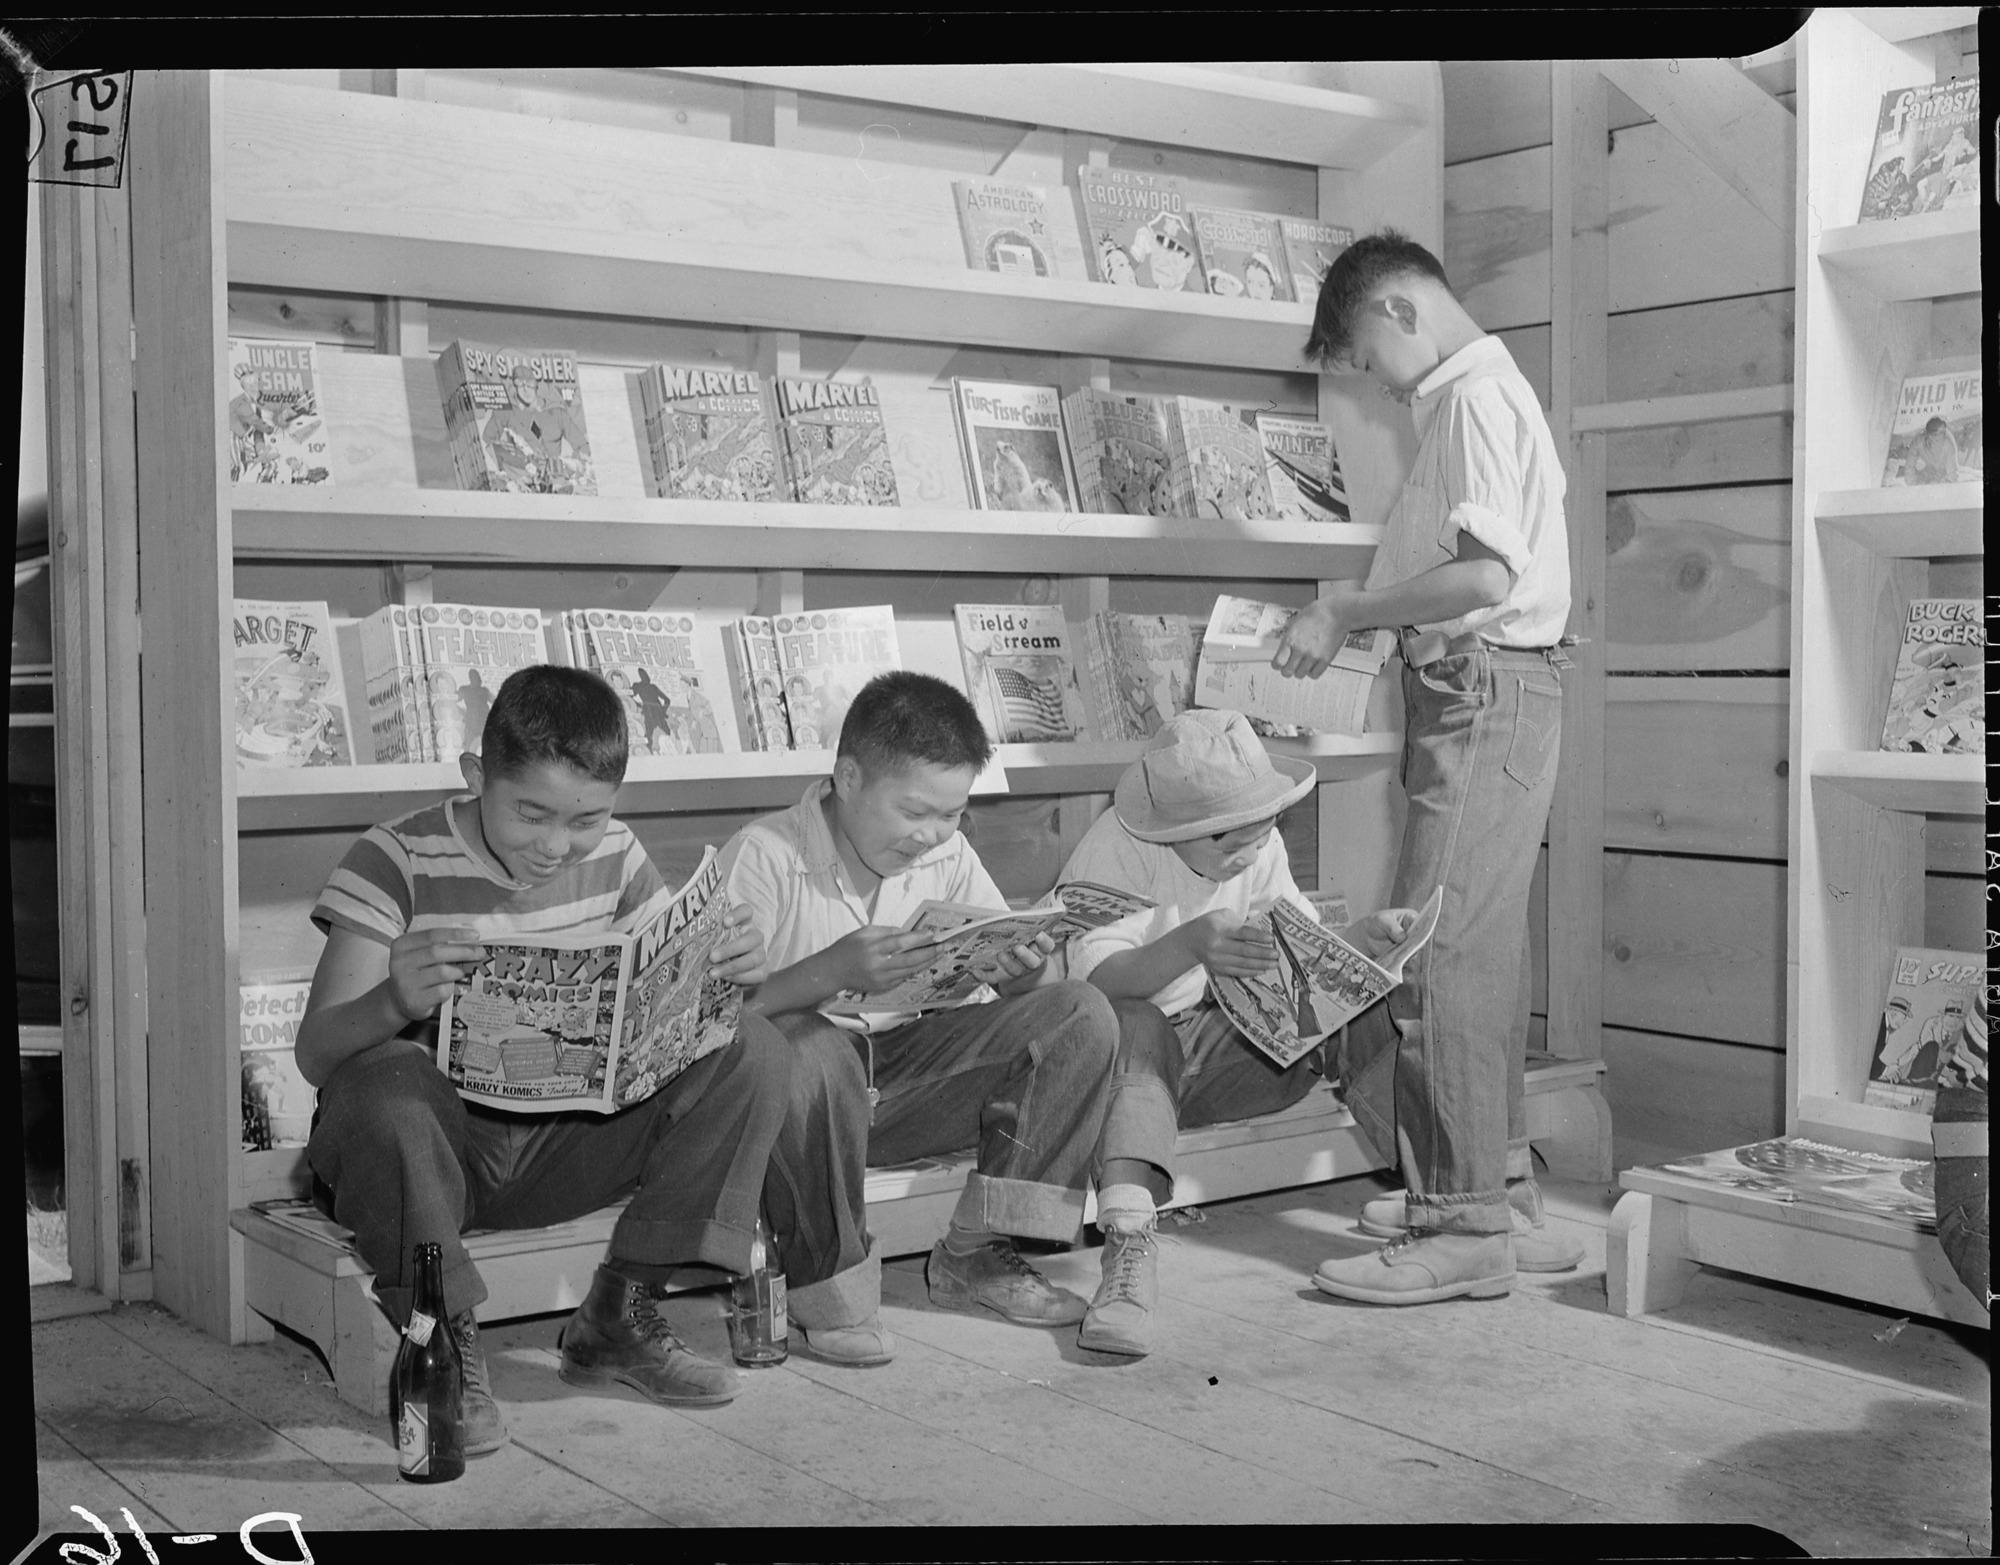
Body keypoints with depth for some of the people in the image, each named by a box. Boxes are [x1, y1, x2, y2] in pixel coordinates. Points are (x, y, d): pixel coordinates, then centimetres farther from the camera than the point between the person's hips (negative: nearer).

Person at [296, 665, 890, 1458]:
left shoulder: (613, 856, 0)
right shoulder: (396, 864, -13)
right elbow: (315, 1055, -18)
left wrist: (731, 967, -22)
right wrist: (391, 1000, -41)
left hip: (567, 1136, 5)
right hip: (436, 1141, -4)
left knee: (752, 1049, -13)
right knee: (382, 1083, -38)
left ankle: (619, 1313, -10)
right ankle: (445, 1339, -18)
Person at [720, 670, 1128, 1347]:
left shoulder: (946, 853, 5)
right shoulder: (763, 855, -12)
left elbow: (1015, 978, 8)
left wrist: (1025, 972, -17)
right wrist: (831, 972, -33)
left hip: (908, 1074, 5)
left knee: (1082, 1014, -11)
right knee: (816, 1048, -41)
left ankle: (978, 1253, -10)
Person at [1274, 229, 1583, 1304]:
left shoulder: (1476, 398, -11)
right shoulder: (1474, 397, 21)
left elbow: (1486, 575, -22)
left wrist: (1344, 612, -15)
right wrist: (1357, 613, 11)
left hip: (1485, 692, -10)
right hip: (1482, 696, 10)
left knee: (1440, 950, -10)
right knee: (1482, 947, 13)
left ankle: (1465, 1227, -6)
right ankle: (1500, 1193, 22)